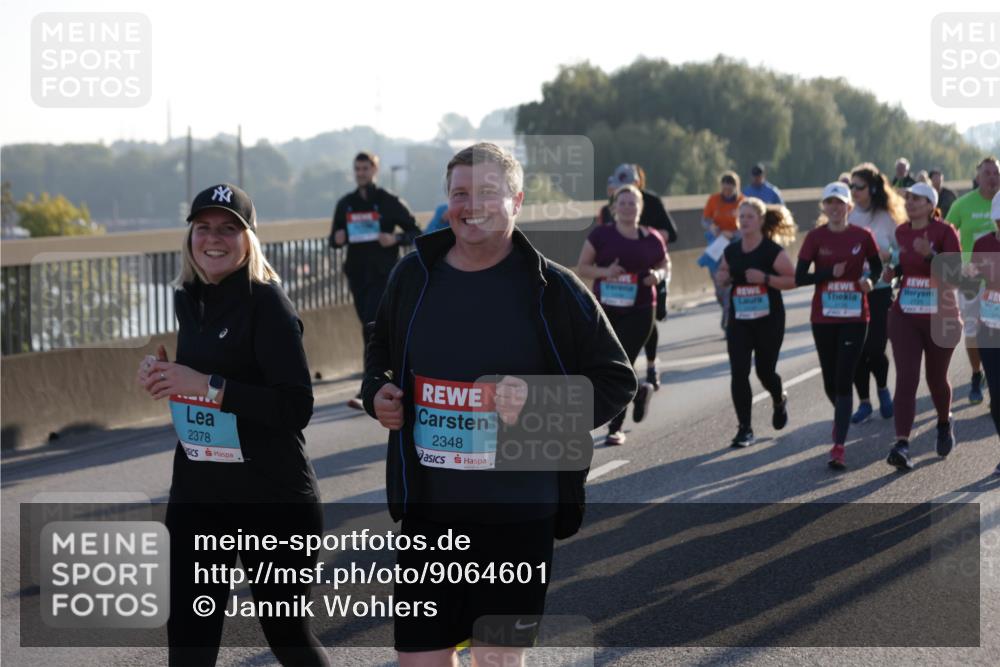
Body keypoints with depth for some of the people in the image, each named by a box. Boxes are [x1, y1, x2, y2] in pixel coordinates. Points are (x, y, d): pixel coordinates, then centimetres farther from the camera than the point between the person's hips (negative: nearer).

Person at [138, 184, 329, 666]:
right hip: (196, 494, 6)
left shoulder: (266, 302, -14)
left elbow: (296, 408, -21)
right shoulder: (188, 300, 8)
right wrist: (163, 377, 2)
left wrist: (208, 385, -24)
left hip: (273, 498, -6)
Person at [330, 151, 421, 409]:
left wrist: (395, 239, -18)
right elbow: (334, 239, 15)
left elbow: (415, 232, 1)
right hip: (357, 274, 5)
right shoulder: (345, 204, 9)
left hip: (383, 274, -5)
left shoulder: (390, 202, -3)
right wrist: (337, 239, -9)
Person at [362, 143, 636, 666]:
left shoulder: (552, 289, -6)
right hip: (428, 510, 3)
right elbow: (380, 350, 24)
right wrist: (377, 391, 2)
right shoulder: (413, 275, 5)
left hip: (518, 514, -3)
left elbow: (616, 381, -3)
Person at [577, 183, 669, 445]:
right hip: (605, 310, 2)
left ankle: (616, 427, 9)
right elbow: (581, 268, 1)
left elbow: (665, 265, 17)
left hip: (638, 313, -1)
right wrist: (604, 272, -17)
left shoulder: (652, 239, 3)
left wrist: (658, 275, -6)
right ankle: (639, 391, 33)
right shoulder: (601, 235, 0)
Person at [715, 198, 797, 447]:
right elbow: (722, 274, 19)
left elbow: (792, 279, -12)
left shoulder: (773, 251, -10)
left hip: (768, 319, -3)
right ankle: (745, 428, 0)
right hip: (739, 320, 4)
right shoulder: (731, 251, 4)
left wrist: (765, 278, -24)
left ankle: (779, 401, 43)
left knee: (765, 371, 8)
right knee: (738, 373, -7)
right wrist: (722, 277, -4)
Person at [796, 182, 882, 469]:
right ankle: (842, 417, 45)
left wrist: (868, 279, -9)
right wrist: (831, 273, -17)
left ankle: (838, 447, -10)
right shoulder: (815, 237, -2)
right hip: (823, 318, 2)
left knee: (844, 380, -10)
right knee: (830, 381, 11)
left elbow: (877, 267, 12)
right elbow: (800, 277, -4)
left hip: (854, 318, -2)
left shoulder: (862, 236, -2)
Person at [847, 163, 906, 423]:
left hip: (880, 291, -2)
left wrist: (887, 257, -18)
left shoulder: (887, 218, -3)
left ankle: (883, 389, 26)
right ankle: (864, 402, 17)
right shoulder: (846, 217, 1)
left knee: (875, 348, -5)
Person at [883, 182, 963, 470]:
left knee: (936, 379, 12)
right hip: (904, 316, 3)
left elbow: (956, 273, -17)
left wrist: (930, 255, -31)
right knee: (906, 379, -11)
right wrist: (893, 271, 2)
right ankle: (902, 445, -18)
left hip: (940, 316, -3)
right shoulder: (901, 232, 5)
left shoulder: (944, 232, -10)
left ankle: (945, 423, 43)